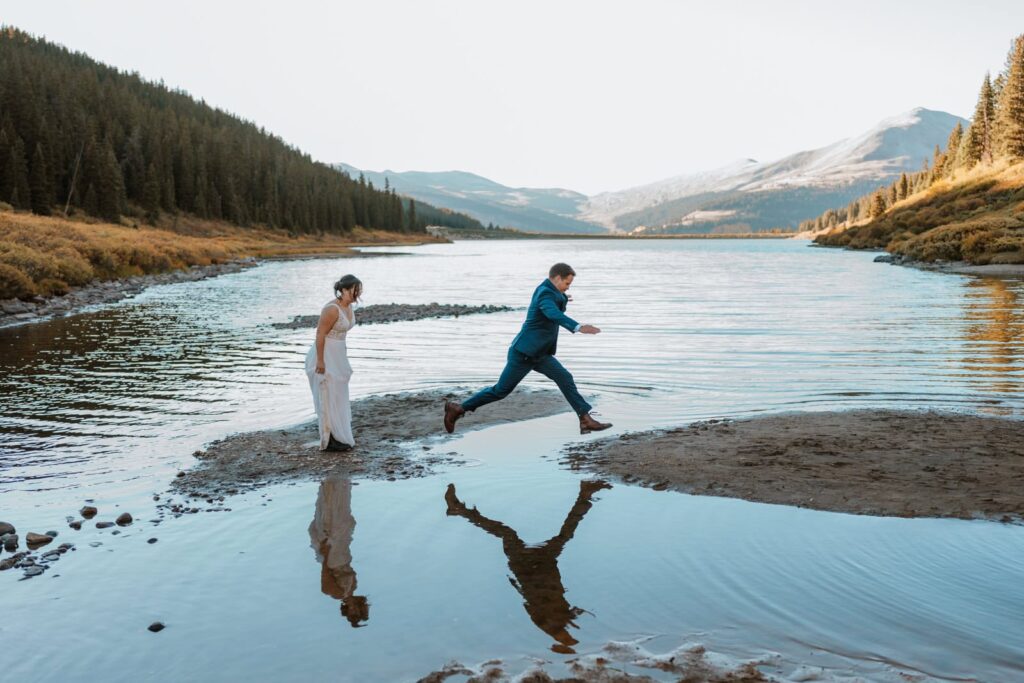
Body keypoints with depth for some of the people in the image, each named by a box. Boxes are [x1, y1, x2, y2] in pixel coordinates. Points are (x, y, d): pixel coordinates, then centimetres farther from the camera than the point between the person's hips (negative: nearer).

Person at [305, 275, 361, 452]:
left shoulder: (348, 306, 5)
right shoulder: (332, 309, -22)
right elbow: (320, 335, -21)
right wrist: (320, 361, -22)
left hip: (338, 354, 10)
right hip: (325, 354, -10)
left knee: (338, 396, 15)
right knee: (329, 397, -3)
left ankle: (338, 436, 25)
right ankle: (330, 441, 4)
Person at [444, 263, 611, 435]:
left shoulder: (545, 289, 9)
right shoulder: (545, 294, -21)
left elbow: (558, 310, 29)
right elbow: (555, 315, -43)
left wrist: (562, 297, 14)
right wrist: (578, 327, -54)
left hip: (538, 353, 9)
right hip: (524, 352, -9)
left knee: (565, 378, -4)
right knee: (501, 390, 1)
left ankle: (586, 419, -5)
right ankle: (458, 409, 14)